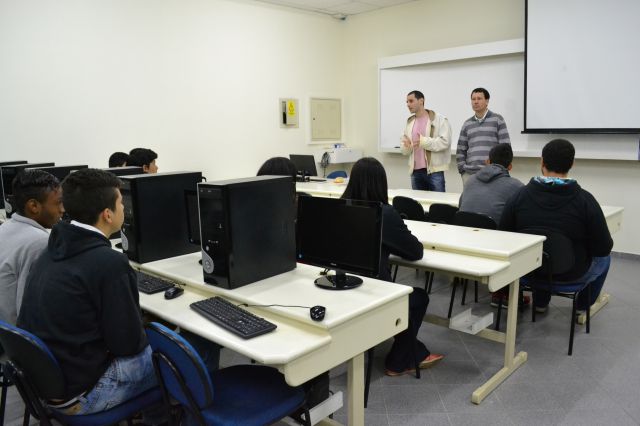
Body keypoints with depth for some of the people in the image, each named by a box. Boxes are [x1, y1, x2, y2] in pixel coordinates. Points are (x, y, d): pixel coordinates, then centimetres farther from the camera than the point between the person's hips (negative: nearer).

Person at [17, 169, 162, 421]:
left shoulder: (53, 250, 1)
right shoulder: (110, 263, -26)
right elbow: (128, 343, -20)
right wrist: (143, 337, 4)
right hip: (75, 392, -8)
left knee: (151, 340, 21)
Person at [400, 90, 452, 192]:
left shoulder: (439, 119, -3)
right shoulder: (410, 122, 15)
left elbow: (445, 141, -13)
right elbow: (404, 151, 16)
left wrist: (424, 142, -21)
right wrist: (406, 146, -7)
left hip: (434, 171, -5)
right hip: (415, 171, 5)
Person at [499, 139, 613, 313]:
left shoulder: (520, 195, -17)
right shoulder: (585, 199, -23)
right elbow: (603, 248, -15)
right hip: (572, 273, -2)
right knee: (604, 257, 30)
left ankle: (540, 303, 43)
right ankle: (583, 305, 42)